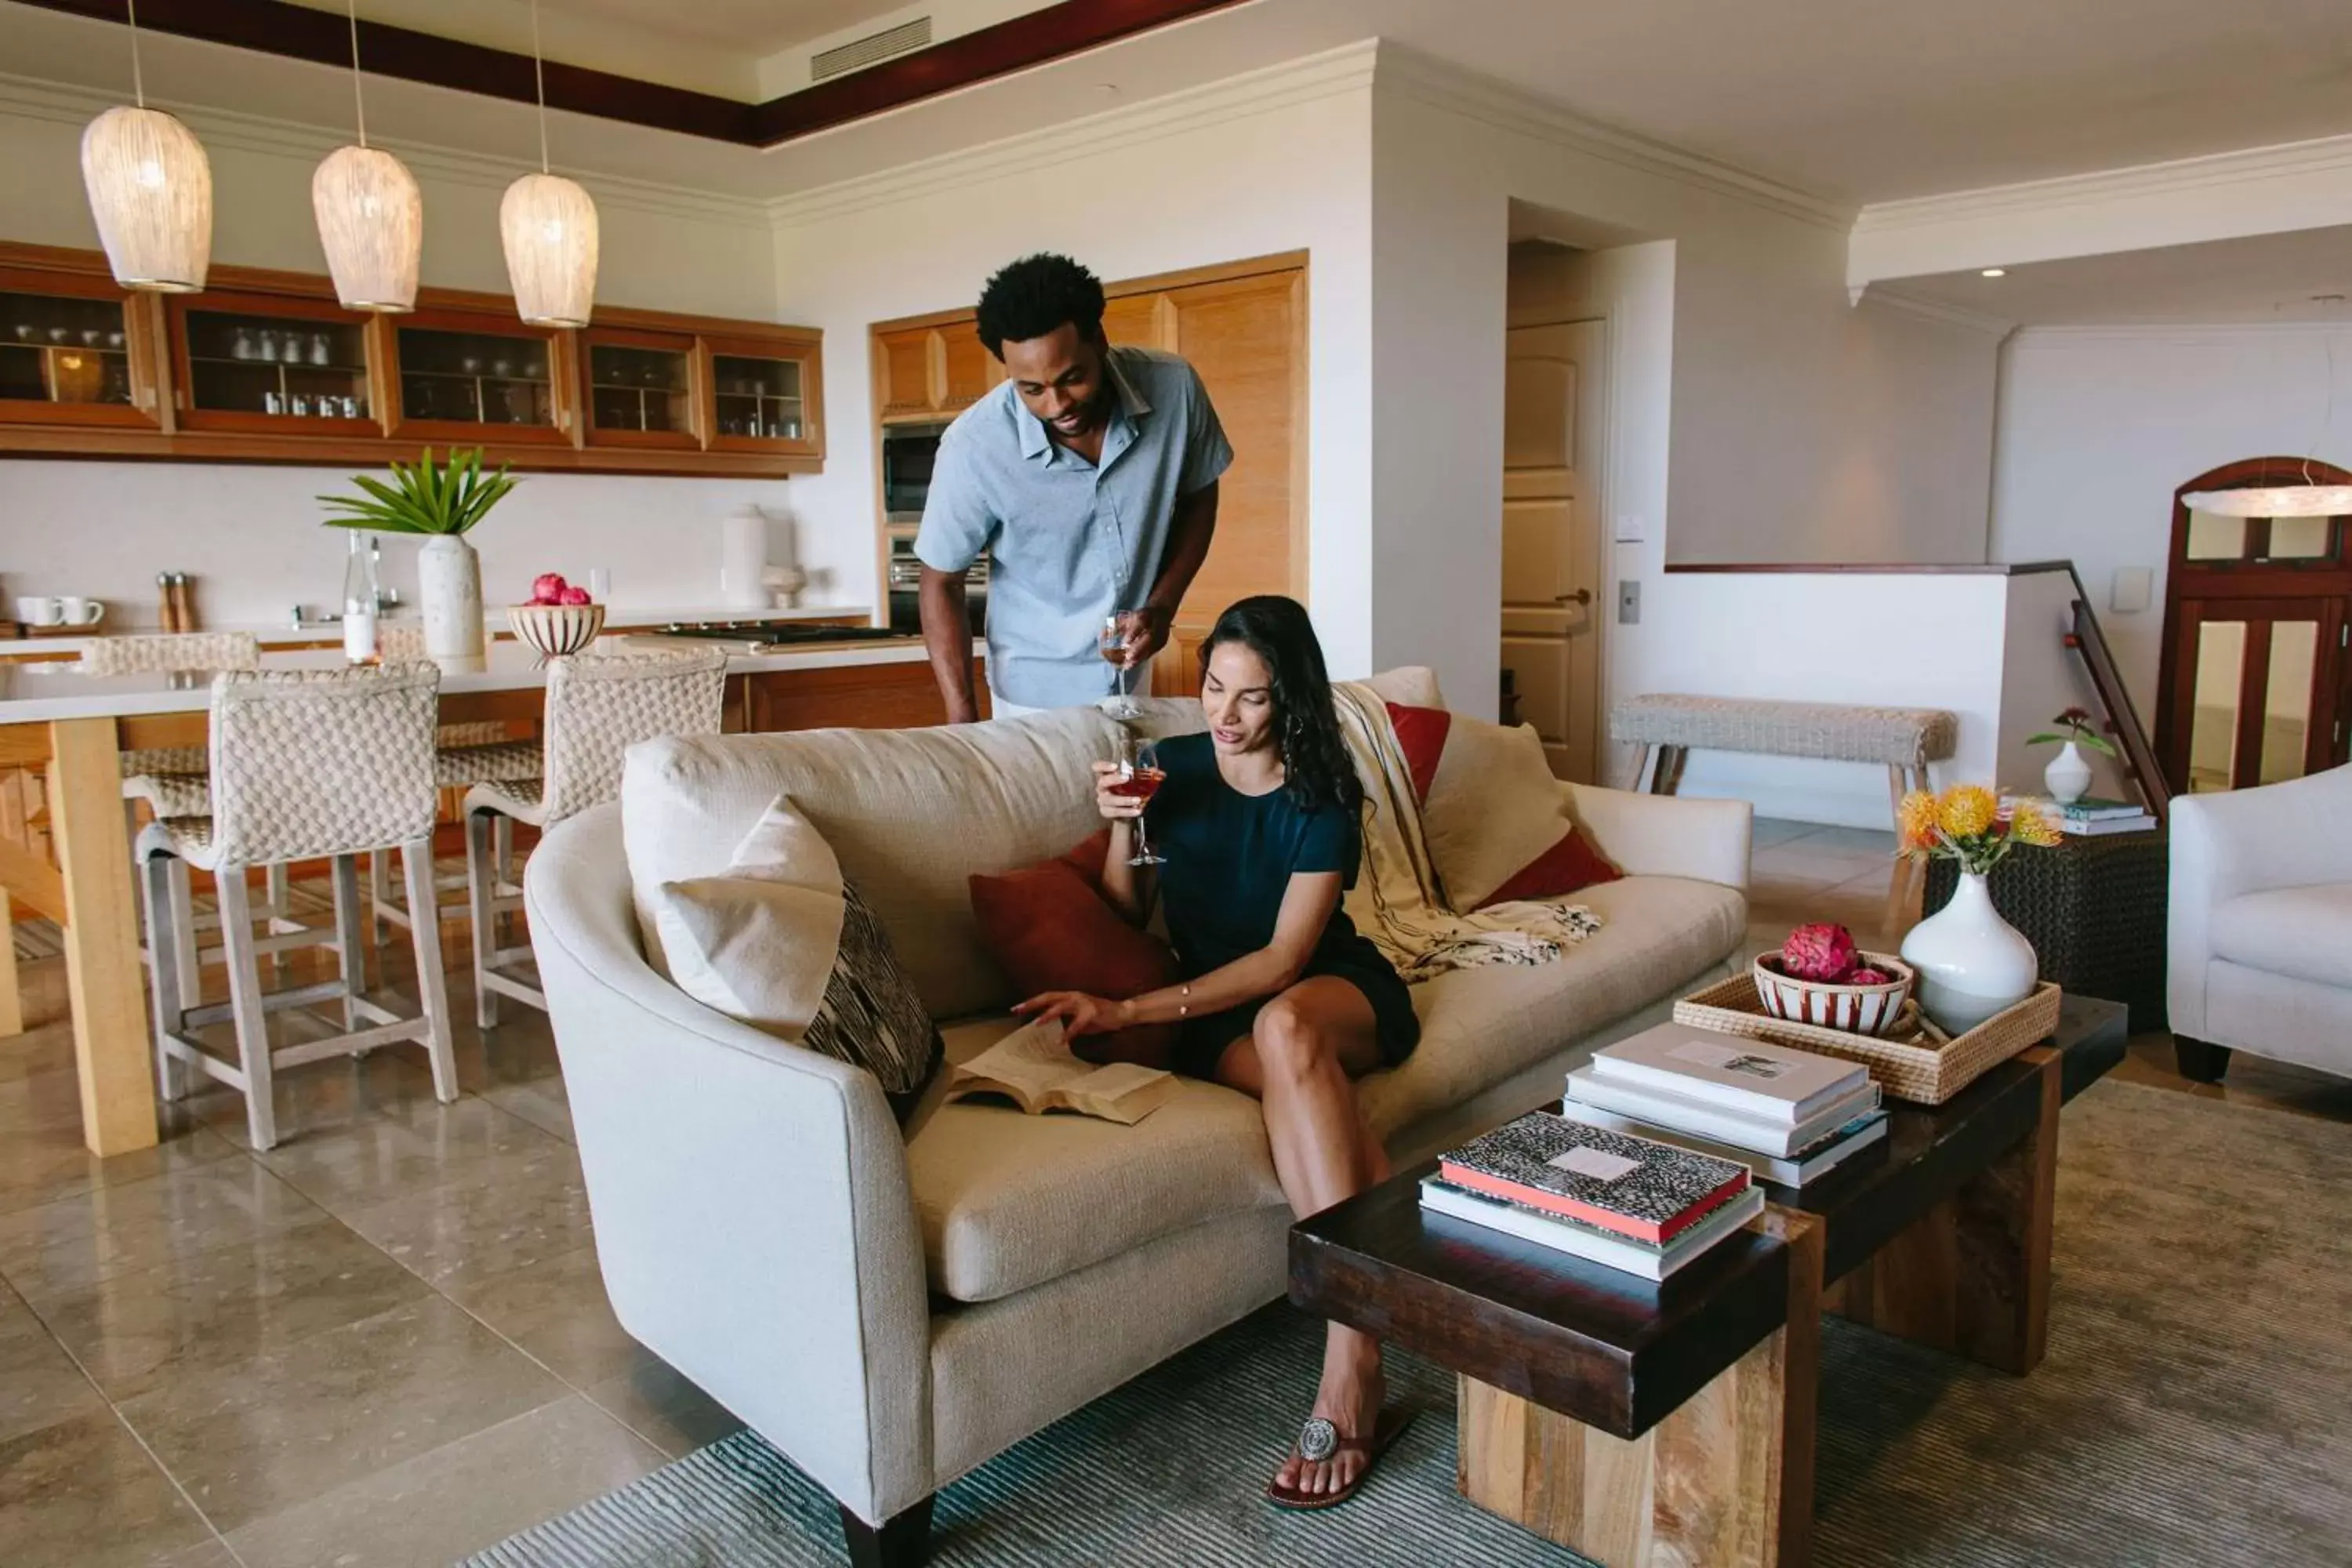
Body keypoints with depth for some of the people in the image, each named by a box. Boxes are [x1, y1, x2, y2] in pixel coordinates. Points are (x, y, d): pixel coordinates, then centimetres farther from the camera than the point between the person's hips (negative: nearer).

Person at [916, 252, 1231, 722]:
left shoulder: (1174, 387, -18)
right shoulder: (974, 446, -25)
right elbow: (941, 584, -12)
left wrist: (1162, 605, -10)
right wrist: (963, 719, -17)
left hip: (1132, 673, 3)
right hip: (1034, 687, -3)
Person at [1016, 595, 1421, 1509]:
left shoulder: (1323, 796, -9)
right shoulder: (1173, 768, 0)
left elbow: (1283, 959, -16)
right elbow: (1125, 920, 6)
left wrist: (1128, 1012, -24)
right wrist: (1121, 828, -14)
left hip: (1337, 993, -1)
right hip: (1219, 1017, 2)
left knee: (1285, 1027, -39)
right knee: (1287, 1072, -36)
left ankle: (1349, 1375, -40)